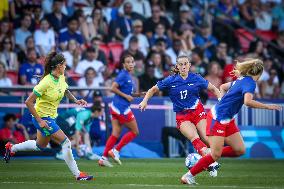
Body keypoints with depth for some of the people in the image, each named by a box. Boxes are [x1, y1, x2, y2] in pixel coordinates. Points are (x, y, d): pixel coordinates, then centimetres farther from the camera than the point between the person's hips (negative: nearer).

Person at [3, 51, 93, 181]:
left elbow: (65, 91, 21)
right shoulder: (46, 83, -27)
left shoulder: (61, 78, -3)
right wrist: (39, 121, -24)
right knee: (66, 142, -13)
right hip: (42, 117, -9)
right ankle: (77, 174, -6)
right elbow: (28, 102, -24)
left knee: (40, 146, 26)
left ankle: (11, 148, 45)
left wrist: (75, 100, 2)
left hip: (51, 116, 9)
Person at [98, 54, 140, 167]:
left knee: (116, 134, 7)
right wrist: (126, 96, -18)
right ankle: (115, 151, 1)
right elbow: (113, 88, -20)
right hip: (122, 108, -9)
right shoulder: (123, 75, -14)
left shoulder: (127, 75, 14)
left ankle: (104, 158, 4)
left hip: (116, 107, 9)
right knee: (134, 132, 1)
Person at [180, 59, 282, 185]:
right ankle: (188, 176, 1)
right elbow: (248, 102, -34)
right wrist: (268, 106, -26)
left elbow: (223, 87, 26)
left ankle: (211, 157, 15)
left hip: (228, 120, 9)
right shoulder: (250, 82, -16)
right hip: (218, 119, -9)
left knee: (240, 150, 4)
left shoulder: (242, 79, 11)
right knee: (216, 155, -9)